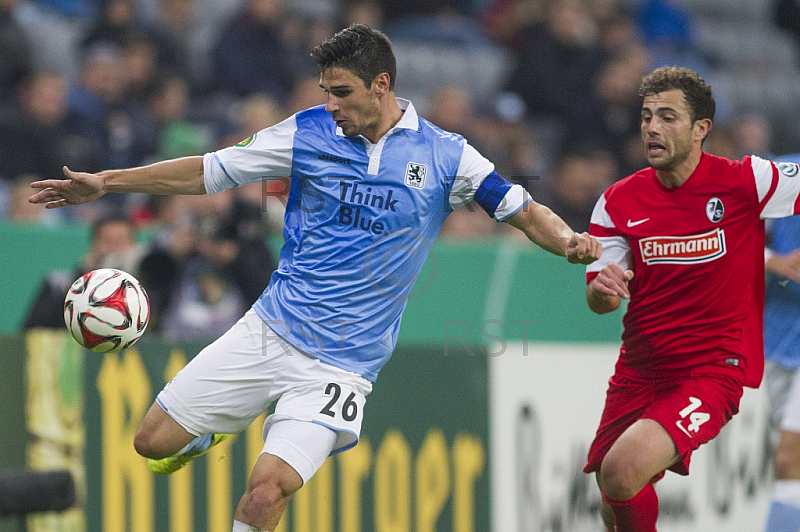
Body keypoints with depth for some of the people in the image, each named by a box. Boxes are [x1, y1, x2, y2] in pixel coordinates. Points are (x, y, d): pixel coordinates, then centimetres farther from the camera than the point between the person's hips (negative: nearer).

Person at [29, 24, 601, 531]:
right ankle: (214, 430, 34)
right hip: (270, 328, 3)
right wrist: (105, 182, 2)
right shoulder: (310, 131, 1)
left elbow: (523, 210, 1)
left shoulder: (442, 155, -4)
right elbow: (211, 171, 6)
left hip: (341, 364, -3)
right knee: (154, 440, 1)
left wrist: (569, 241, -21)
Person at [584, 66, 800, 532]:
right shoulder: (619, 201, 2)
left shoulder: (746, 181, -10)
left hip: (713, 369, -5)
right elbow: (599, 302, 1)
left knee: (621, 472, -26)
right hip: (639, 370, 5)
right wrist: (602, 289, -20)